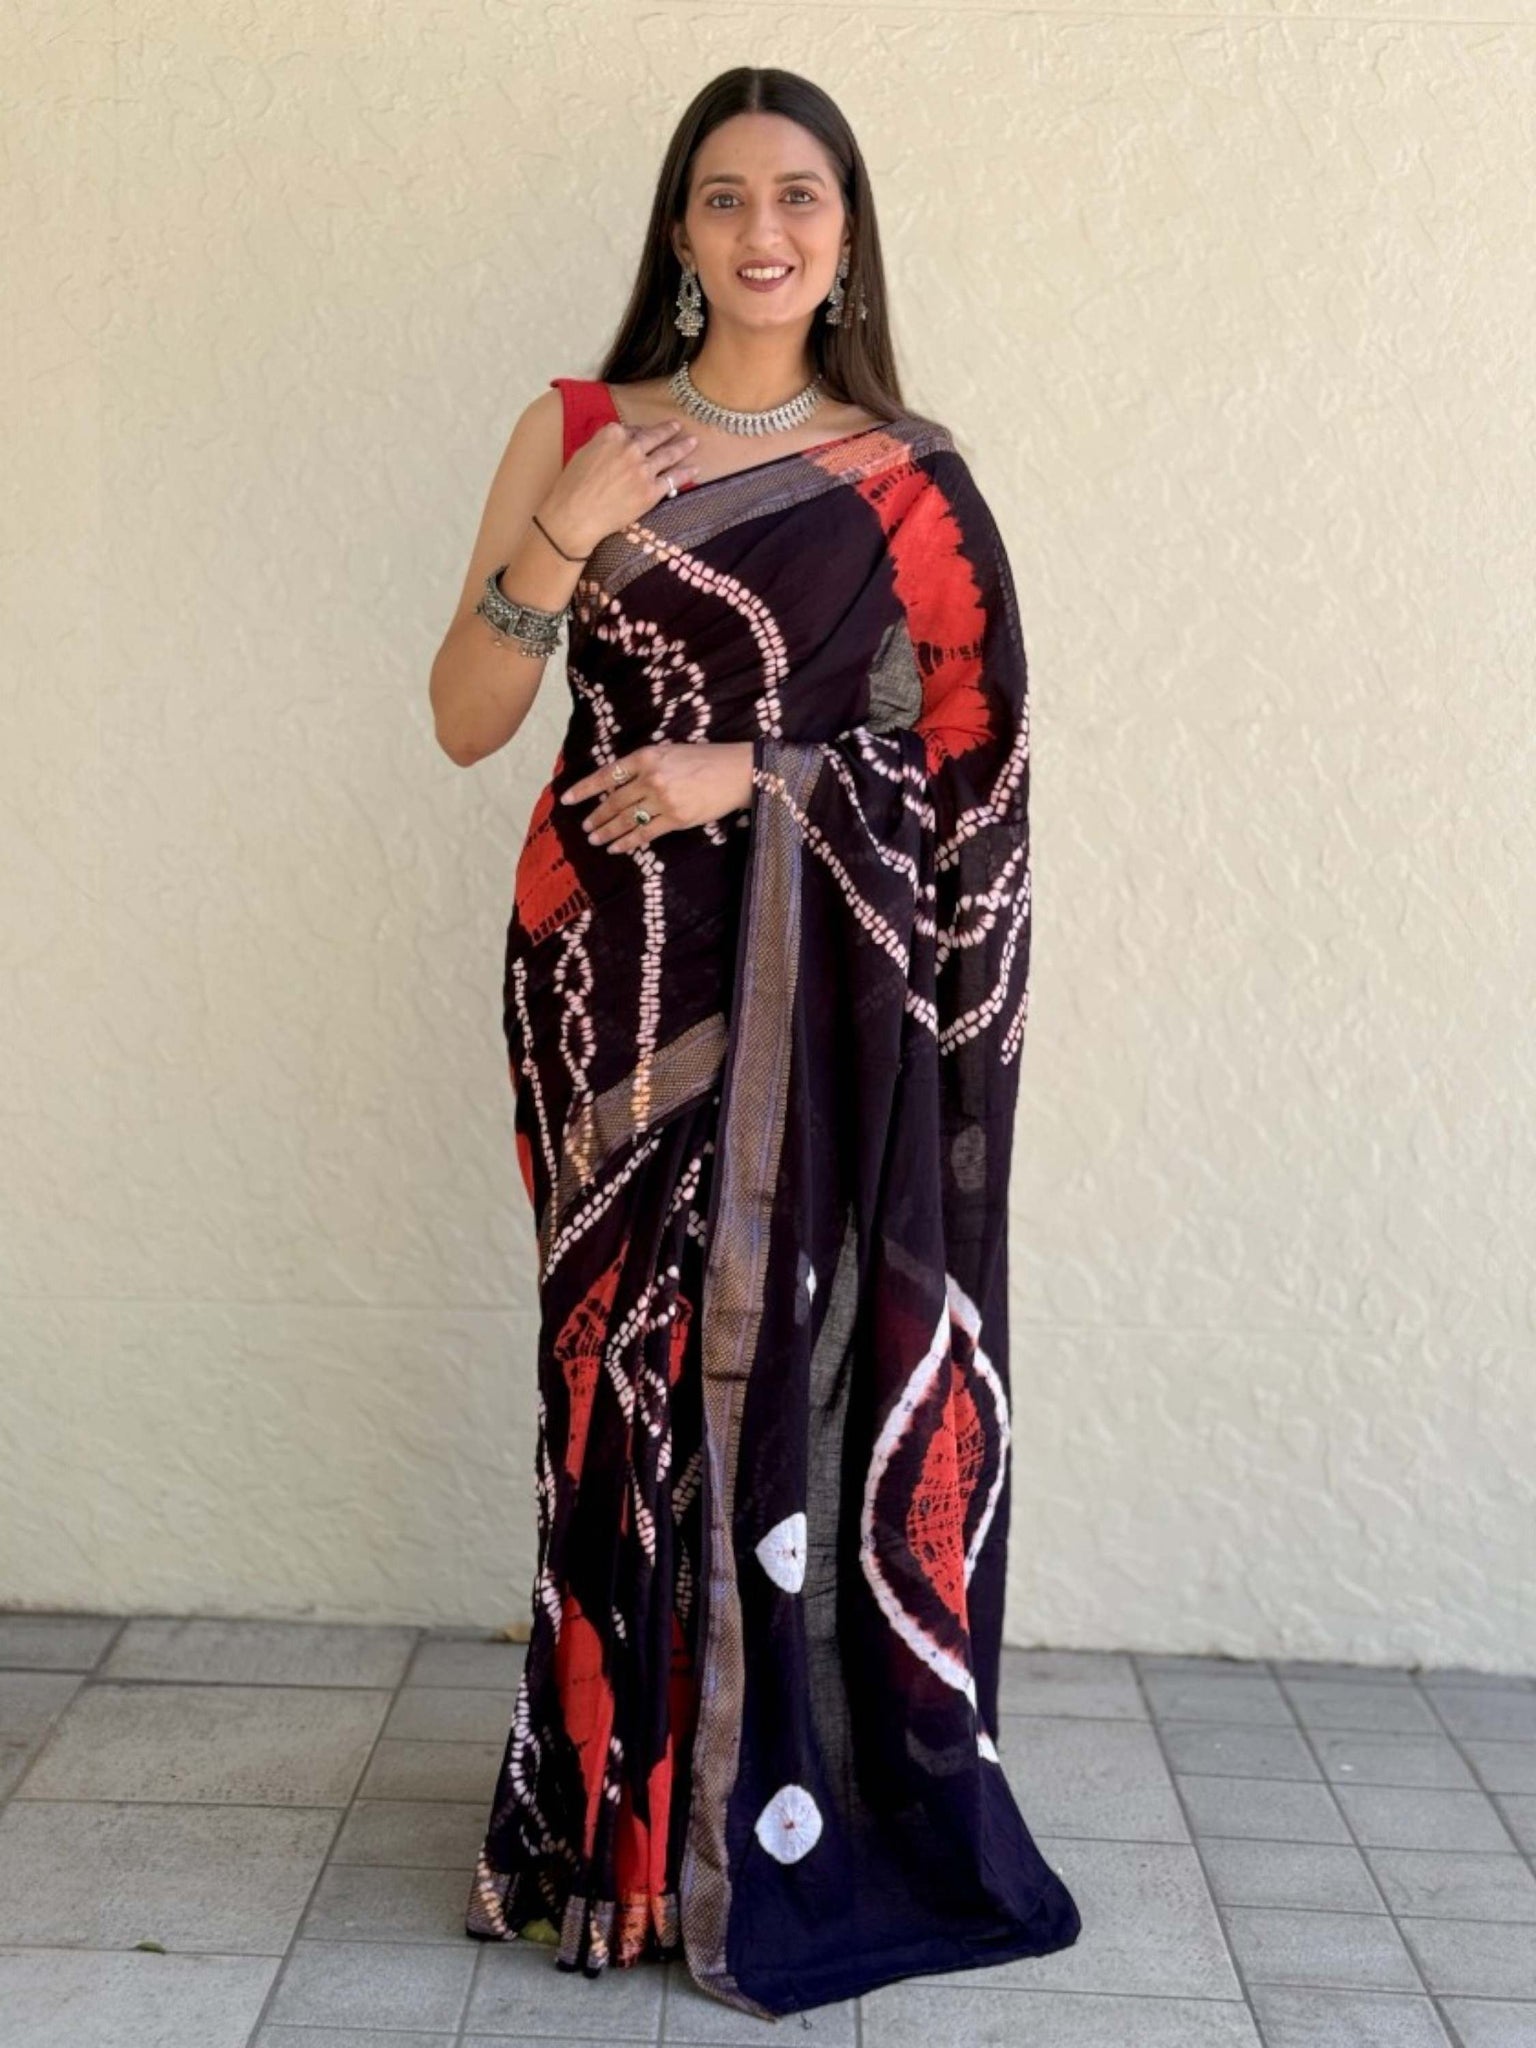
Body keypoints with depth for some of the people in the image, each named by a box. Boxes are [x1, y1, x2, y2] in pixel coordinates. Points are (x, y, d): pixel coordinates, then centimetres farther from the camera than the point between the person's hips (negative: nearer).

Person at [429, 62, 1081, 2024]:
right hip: (616, 972, 1)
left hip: (823, 988, 0)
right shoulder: (574, 431, 6)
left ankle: (806, 1810, 19)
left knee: (800, 1361, 1)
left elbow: (968, 752, 3)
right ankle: (629, 1809, 19)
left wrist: (752, 773, -10)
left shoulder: (907, 479, 5)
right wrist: (556, 552, -13)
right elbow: (463, 723, 3)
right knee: (631, 1360, 2)